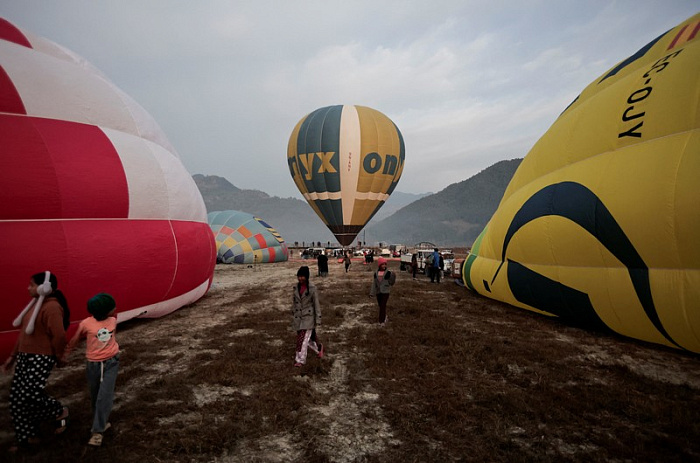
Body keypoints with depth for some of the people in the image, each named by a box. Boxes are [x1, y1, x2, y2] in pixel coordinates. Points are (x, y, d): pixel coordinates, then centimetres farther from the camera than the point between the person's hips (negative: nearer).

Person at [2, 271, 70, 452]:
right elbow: (24, 332, 19)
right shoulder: (35, 303, 11)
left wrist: (57, 355, -10)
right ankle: (28, 436, 26)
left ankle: (60, 411, 15)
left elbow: (59, 336, -25)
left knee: (30, 394, -13)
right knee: (17, 396, 12)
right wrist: (13, 355, 20)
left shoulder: (52, 307, -22)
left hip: (41, 358, -10)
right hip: (25, 356, 10)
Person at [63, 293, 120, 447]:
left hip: (111, 363, 0)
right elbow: (75, 340, 8)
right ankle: (102, 422, 35)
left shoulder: (113, 321, -3)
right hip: (93, 365, 0)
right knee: (95, 397, 14)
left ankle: (97, 431, 1)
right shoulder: (86, 323, -11)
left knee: (105, 396, -7)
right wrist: (66, 353, 21)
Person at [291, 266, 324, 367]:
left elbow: (316, 304, -9)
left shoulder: (312, 289, -12)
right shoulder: (296, 287, 2)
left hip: (308, 317, -5)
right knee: (308, 337, 15)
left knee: (303, 338, -6)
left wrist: (318, 320, -9)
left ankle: (300, 360, 6)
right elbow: (294, 302, 12)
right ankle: (319, 348, 40)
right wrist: (293, 316, 15)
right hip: (298, 317, 5)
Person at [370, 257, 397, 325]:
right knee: (380, 306, 14)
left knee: (383, 306, -7)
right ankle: (385, 317, 37)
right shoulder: (376, 273, 1)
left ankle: (382, 321, 4)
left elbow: (391, 282, -2)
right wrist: (372, 293, 5)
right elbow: (374, 283, 6)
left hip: (385, 291, -4)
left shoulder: (388, 273, -9)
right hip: (378, 291, 4)